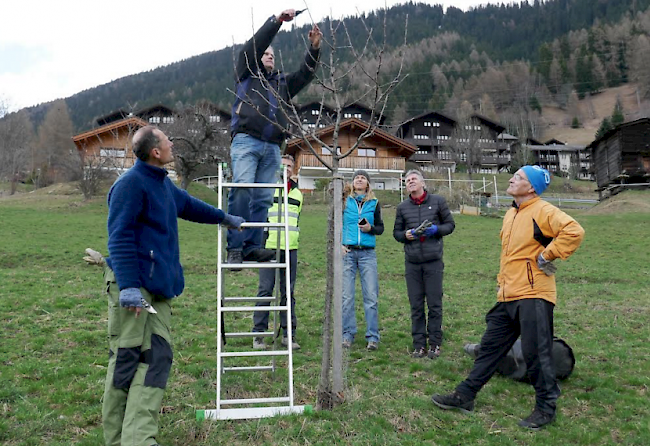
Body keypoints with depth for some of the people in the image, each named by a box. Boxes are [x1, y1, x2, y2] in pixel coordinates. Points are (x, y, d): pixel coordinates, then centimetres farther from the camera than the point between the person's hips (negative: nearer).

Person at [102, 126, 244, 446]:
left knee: (156, 359, 0)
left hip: (159, 288, 9)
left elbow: (189, 205, 37)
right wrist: (128, 286, -22)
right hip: (133, 286, -9)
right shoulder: (131, 183, -10)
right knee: (127, 358, -5)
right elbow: (120, 238, -15)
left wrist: (225, 218, 51)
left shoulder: (163, 184, 19)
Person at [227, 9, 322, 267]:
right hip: (246, 141, -5)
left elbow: (305, 75, 19)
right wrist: (277, 20, 1)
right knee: (242, 189, -21)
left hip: (272, 148, 5)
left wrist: (315, 49, 5)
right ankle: (235, 246, -20)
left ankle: (252, 246, -2)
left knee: (263, 198, -3)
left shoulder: (282, 83, 31)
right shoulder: (246, 73, 19)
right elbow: (253, 46, 6)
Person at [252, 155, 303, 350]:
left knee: (288, 292, 7)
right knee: (265, 291, -3)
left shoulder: (297, 193, 18)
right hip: (269, 248, -4)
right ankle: (259, 334, 4)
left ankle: (289, 333, 12)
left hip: (291, 249, 4)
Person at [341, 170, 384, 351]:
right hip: (347, 252, 0)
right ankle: (347, 334, 12)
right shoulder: (344, 200, 7)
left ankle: (373, 337, 6)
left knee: (371, 296, -2)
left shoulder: (374, 203, 10)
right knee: (346, 296, 2)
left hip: (368, 253, 1)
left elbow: (381, 227, 13)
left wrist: (371, 228, -8)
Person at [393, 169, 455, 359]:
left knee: (435, 304, 3)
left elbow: (450, 224, 8)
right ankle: (419, 345, 15)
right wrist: (405, 235, -6)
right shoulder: (402, 207, 10)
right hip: (412, 263, 2)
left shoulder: (437, 201, 4)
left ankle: (434, 344, 15)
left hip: (433, 261, -2)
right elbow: (396, 232, 16)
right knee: (416, 306, 6)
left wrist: (436, 229, -12)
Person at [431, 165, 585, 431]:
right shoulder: (511, 215, 17)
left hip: (533, 296, -9)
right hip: (508, 297, 9)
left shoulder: (543, 211, -11)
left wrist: (547, 255, -19)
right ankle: (465, 396, 21)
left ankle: (546, 407, 16)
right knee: (490, 346, 13)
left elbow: (574, 232, -25)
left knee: (536, 353, -1)